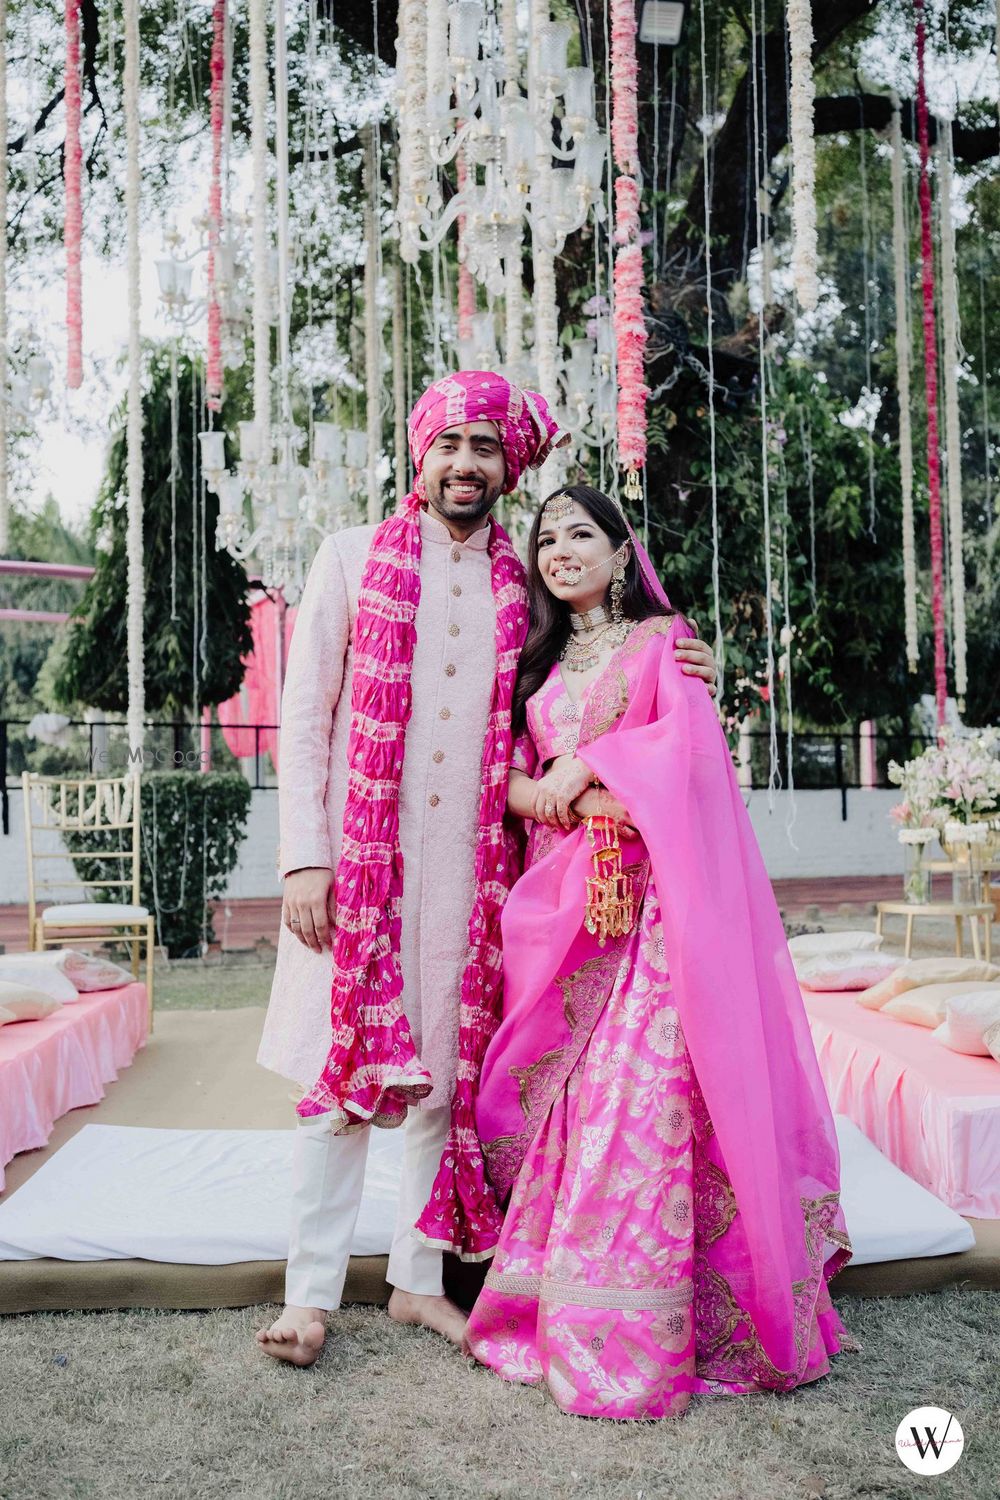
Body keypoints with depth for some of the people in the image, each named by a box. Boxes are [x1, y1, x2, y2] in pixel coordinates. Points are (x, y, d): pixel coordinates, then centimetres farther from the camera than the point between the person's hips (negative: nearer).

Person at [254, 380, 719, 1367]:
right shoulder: (353, 559, 5)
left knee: (449, 1072, 7)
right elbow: (304, 714, 1)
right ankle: (311, 1293, 12)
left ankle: (418, 1277, 23)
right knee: (341, 1071, -1)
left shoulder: (525, 585, 11)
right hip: (359, 859, -2)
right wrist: (304, 859, -8)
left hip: (472, 866, 3)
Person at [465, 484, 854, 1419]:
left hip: (650, 897, -4)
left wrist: (586, 764, -5)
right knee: (558, 1093, 0)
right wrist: (564, 793, -7)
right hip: (561, 902, 5)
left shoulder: (663, 638, 9)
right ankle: (557, 1306, 12)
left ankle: (637, 1326, -1)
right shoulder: (541, 661, 22)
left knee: (640, 1088, -11)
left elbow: (689, 741, -6)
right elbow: (511, 779, 13)